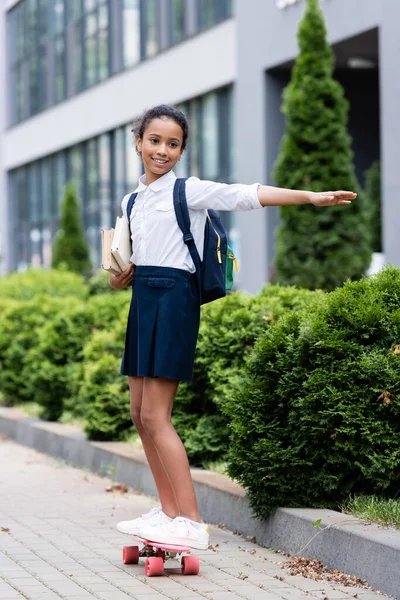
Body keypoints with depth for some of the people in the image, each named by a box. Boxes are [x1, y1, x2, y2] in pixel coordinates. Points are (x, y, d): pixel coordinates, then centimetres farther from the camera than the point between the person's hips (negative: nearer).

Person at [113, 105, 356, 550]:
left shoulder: (188, 191, -4)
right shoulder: (132, 202, 16)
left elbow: (249, 195, -15)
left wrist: (311, 197, -26)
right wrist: (118, 278, 3)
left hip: (174, 298, -8)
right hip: (143, 299, 8)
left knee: (155, 416, -12)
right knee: (140, 413, 8)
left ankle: (191, 524, -10)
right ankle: (169, 512, 17)